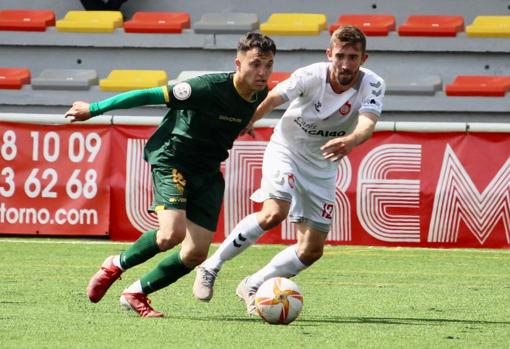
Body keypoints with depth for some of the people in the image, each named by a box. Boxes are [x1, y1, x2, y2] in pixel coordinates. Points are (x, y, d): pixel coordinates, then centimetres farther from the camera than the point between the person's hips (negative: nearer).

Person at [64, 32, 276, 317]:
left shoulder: (261, 95, -6)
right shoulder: (209, 88, -27)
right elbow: (152, 95, -19)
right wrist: (95, 109, -13)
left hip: (207, 171, 7)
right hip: (172, 158, -7)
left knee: (196, 253, -3)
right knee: (172, 233, -27)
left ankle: (136, 293, 16)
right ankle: (117, 266, 0)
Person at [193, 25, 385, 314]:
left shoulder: (373, 85, -20)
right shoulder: (311, 76, -23)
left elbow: (368, 123, -37)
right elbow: (272, 99, -7)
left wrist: (350, 141, -60)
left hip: (323, 166, 4)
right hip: (286, 149, -4)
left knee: (312, 250, 1)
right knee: (274, 213, -30)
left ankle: (252, 286, 21)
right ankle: (211, 268, -16)